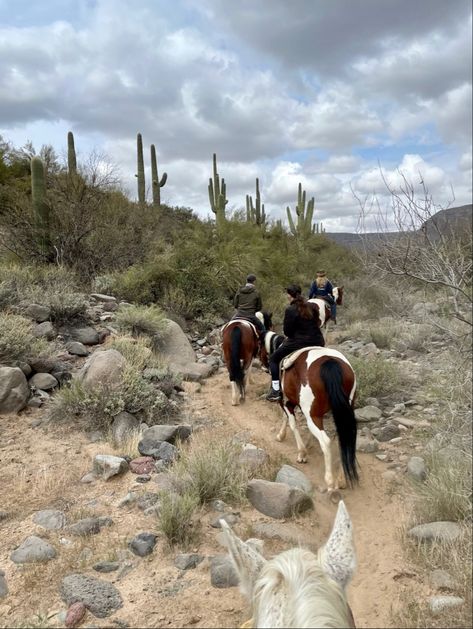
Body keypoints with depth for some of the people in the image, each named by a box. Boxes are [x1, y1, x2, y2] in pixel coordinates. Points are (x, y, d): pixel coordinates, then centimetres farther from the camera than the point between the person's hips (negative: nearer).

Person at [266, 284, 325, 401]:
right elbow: (317, 324, 14)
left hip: (298, 344, -5)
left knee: (274, 358, 15)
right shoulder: (313, 307, 4)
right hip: (318, 343, 5)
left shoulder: (290, 310, -13)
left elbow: (287, 331, -9)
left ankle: (275, 390, 9)